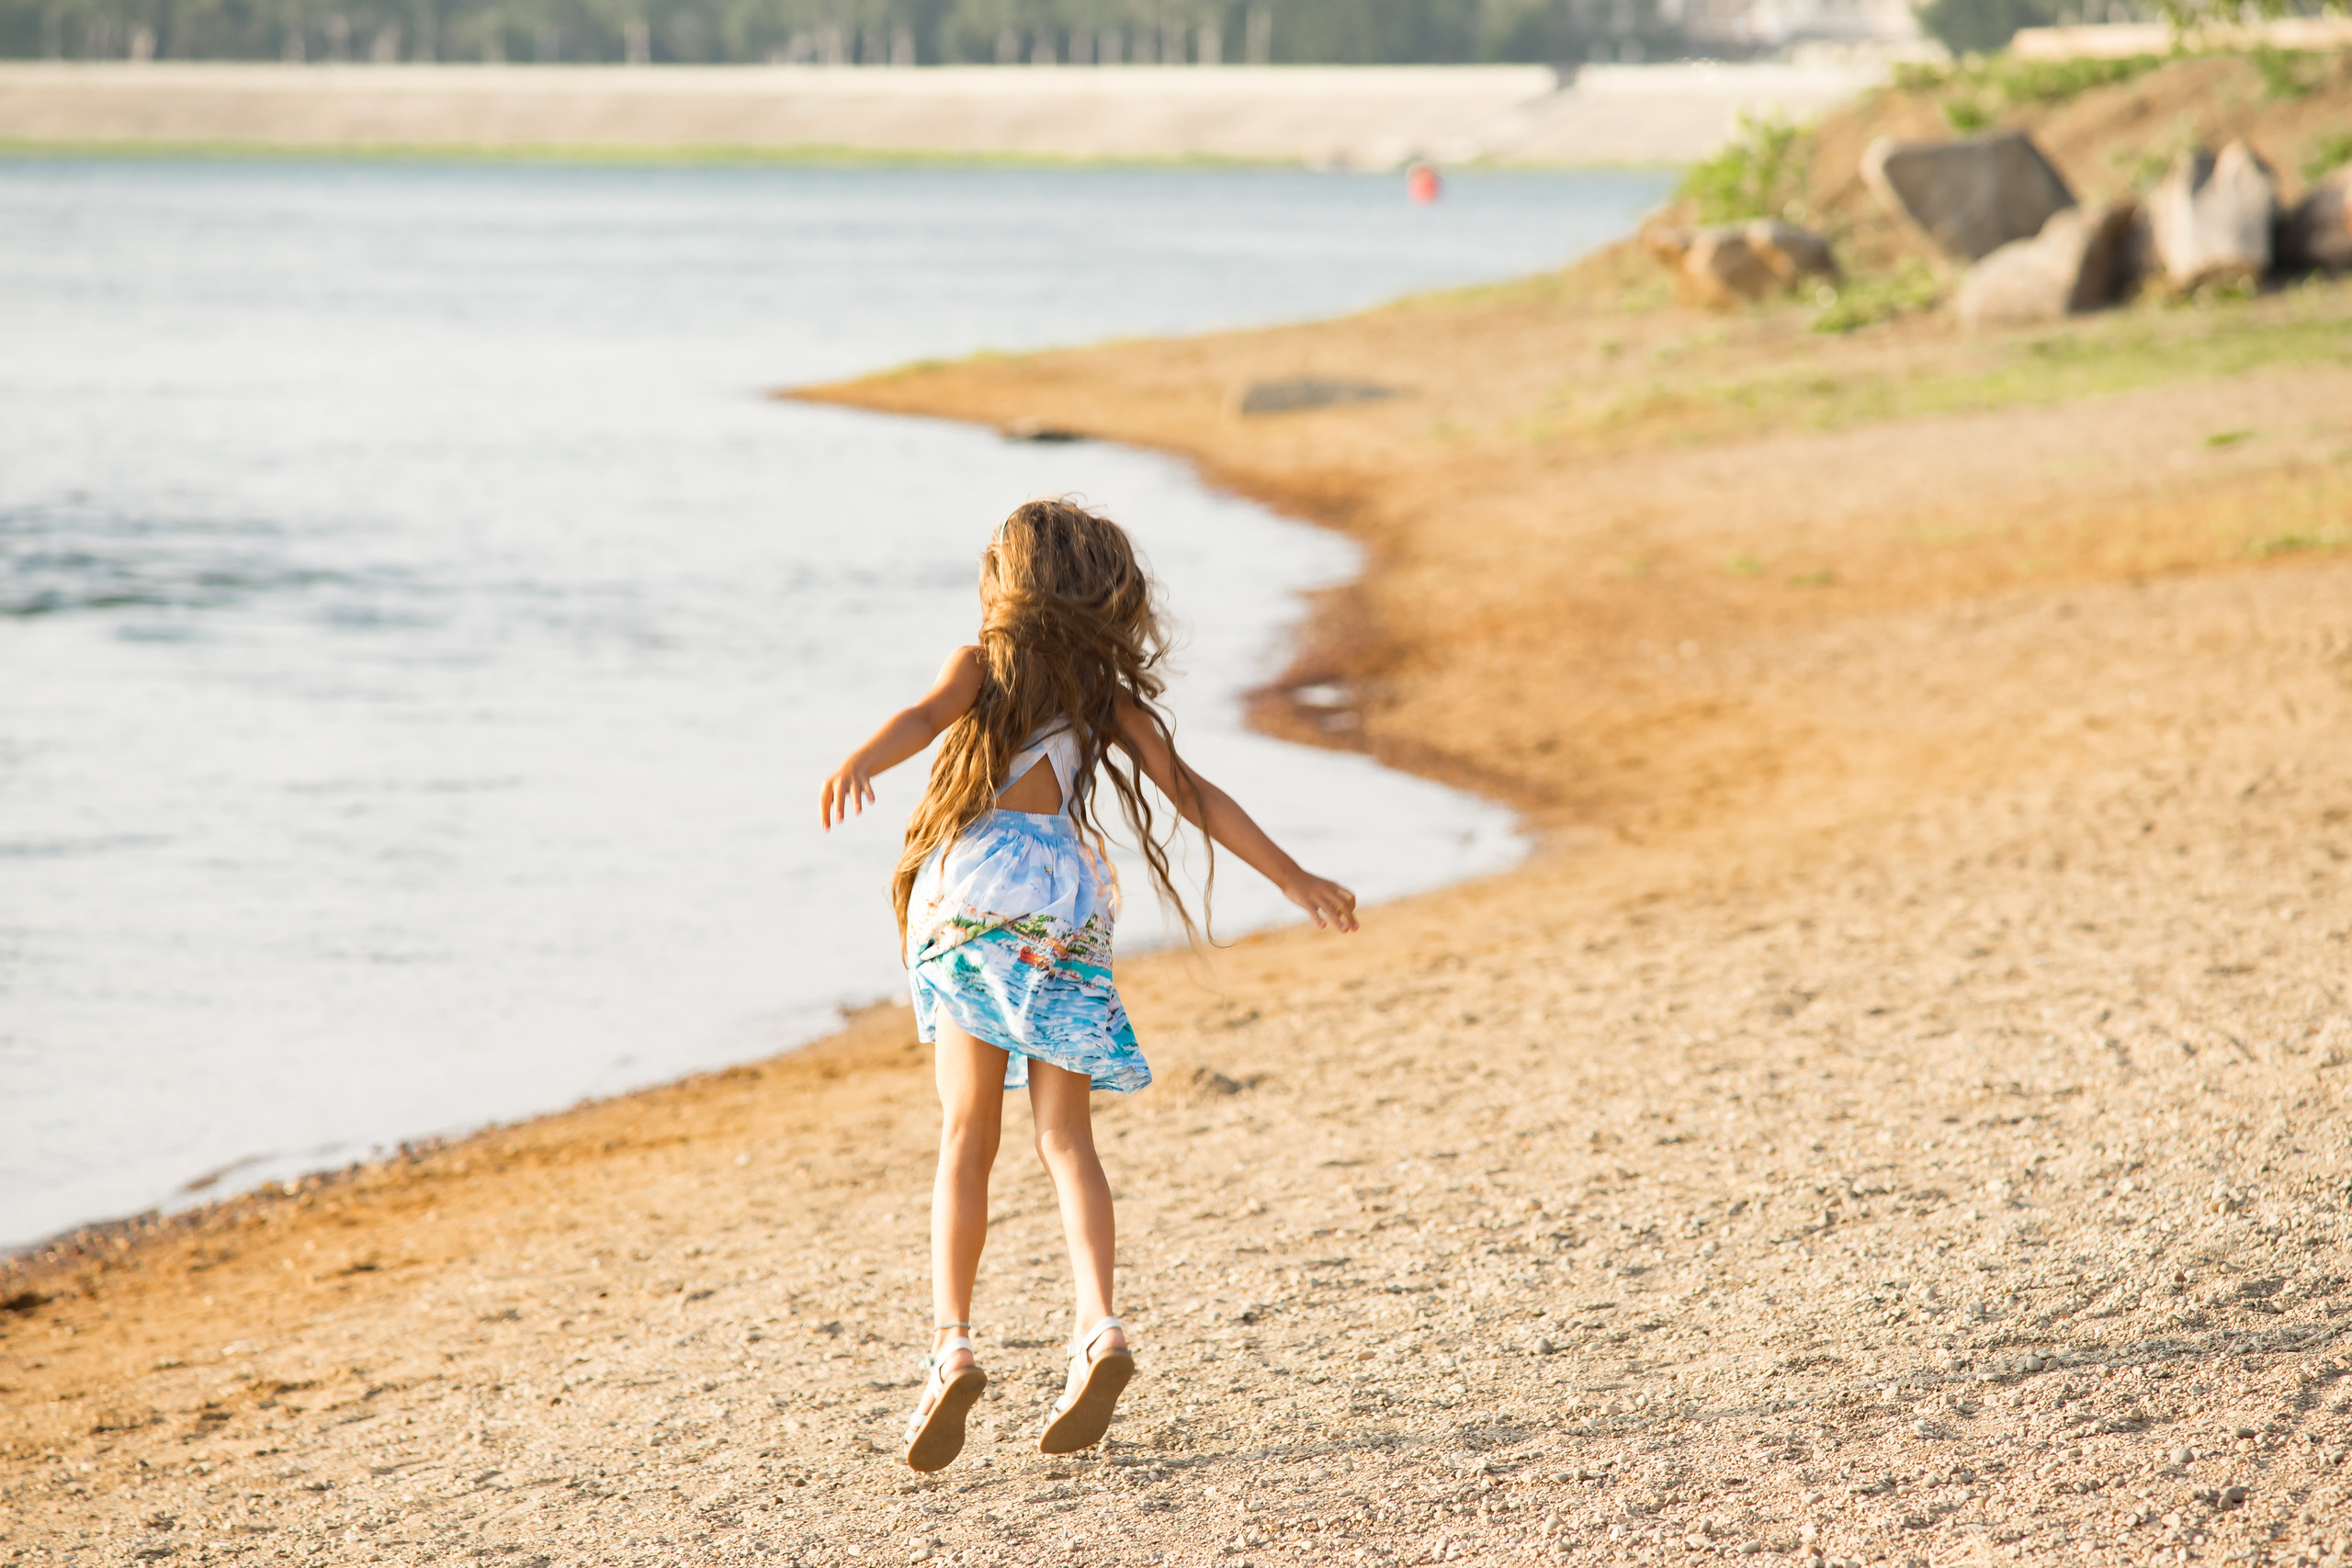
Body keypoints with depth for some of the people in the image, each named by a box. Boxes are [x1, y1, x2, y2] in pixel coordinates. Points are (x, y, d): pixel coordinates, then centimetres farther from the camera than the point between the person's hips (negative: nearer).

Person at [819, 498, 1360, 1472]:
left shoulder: (982, 664, 9)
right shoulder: (1110, 694, 18)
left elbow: (925, 718, -12)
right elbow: (1194, 795, 15)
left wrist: (858, 765, -32)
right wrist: (1294, 879, 22)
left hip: (974, 898, -2)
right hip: (1072, 907, 2)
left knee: (966, 1140, 0)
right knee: (1065, 1137, 4)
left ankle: (951, 1346, -13)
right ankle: (1098, 1330, -16)